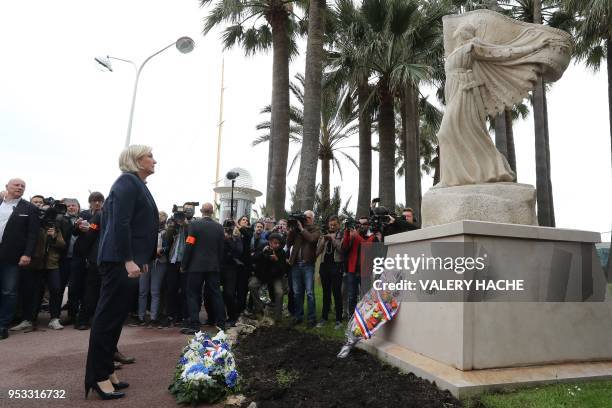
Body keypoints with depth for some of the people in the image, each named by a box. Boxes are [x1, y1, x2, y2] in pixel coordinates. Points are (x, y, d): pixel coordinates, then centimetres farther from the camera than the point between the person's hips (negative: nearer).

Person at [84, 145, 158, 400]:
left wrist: (142, 259, 19)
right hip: (120, 260, -10)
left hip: (125, 259, 10)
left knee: (115, 315, 14)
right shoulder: (128, 181, -11)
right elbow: (120, 224, -19)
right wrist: (128, 260, -22)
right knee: (109, 315, -3)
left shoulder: (137, 184, 18)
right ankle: (98, 377, 7)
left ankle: (106, 370, 24)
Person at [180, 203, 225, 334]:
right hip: (214, 266, 4)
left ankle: (194, 325, 0)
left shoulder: (194, 224, -8)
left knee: (193, 294, 3)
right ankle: (221, 323, 15)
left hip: (196, 266, -4)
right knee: (215, 293, 10)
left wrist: (184, 265, -4)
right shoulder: (219, 227, 4)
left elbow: (189, 246, -12)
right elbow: (221, 248, 7)